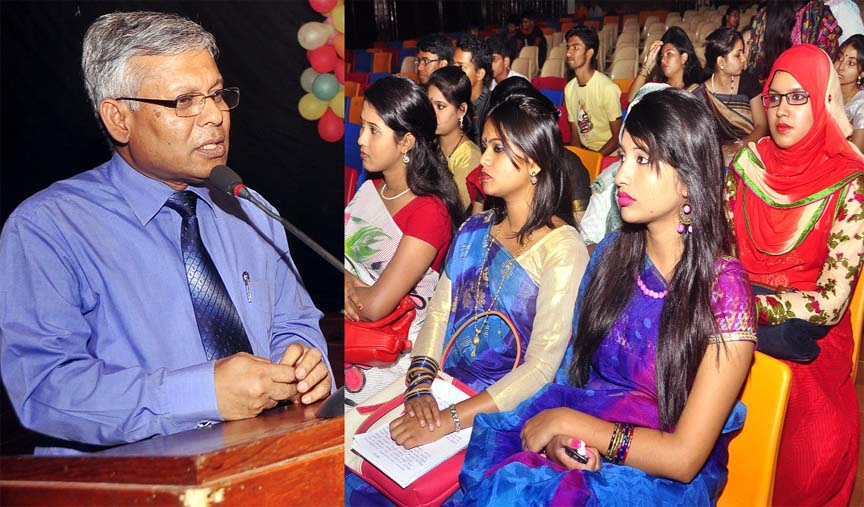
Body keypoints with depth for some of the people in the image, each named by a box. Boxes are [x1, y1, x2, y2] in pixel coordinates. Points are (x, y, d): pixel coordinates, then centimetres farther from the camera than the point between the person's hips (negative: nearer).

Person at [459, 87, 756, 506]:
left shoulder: (723, 288, -13)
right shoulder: (612, 254, 2)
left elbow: (684, 458, -15)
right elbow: (575, 367, 8)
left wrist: (567, 420, -14)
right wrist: (557, 433, -12)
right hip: (583, 449, 5)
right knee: (480, 465, -22)